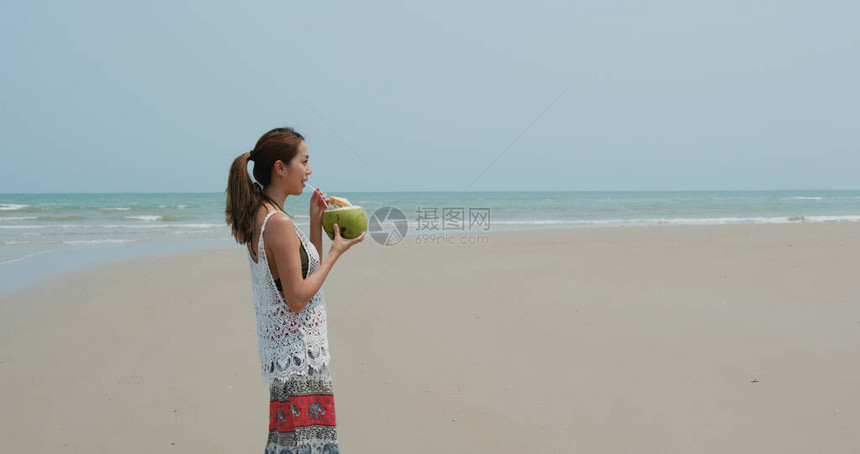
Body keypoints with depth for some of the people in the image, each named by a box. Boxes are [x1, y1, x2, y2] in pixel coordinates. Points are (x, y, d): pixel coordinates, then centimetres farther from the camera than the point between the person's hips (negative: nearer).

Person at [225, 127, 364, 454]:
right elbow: (298, 298, -20)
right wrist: (336, 252, -12)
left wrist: (316, 222, 9)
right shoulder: (279, 223, -19)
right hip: (297, 352, -10)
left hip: (286, 348, 10)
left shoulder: (260, 216, 11)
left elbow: (305, 271, 17)